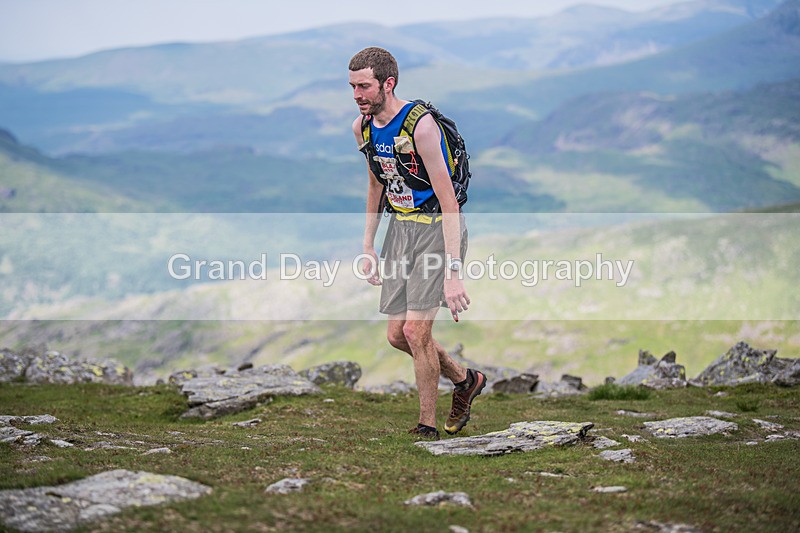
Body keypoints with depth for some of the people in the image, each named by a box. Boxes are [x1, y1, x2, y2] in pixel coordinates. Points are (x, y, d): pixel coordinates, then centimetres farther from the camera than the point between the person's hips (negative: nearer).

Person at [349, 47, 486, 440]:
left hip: (438, 226, -7)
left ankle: (427, 427, 3)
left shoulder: (421, 126, -24)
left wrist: (453, 272, -30)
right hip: (400, 226, 7)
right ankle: (465, 380, 31)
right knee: (397, 335, 7)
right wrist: (368, 248, 14)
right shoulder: (362, 127, 0)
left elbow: (449, 204, -25)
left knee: (415, 330, -13)